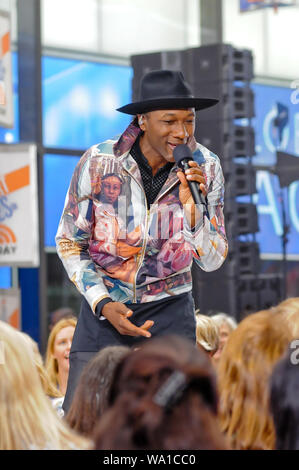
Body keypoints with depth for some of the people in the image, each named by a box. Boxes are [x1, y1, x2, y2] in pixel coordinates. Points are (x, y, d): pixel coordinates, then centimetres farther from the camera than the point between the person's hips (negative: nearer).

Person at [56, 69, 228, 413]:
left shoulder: (205, 167, -9)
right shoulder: (99, 162, -14)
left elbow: (212, 261, -7)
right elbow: (69, 243, -2)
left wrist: (192, 205, -24)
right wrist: (102, 304, -13)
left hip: (169, 310, 1)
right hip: (104, 305, -1)